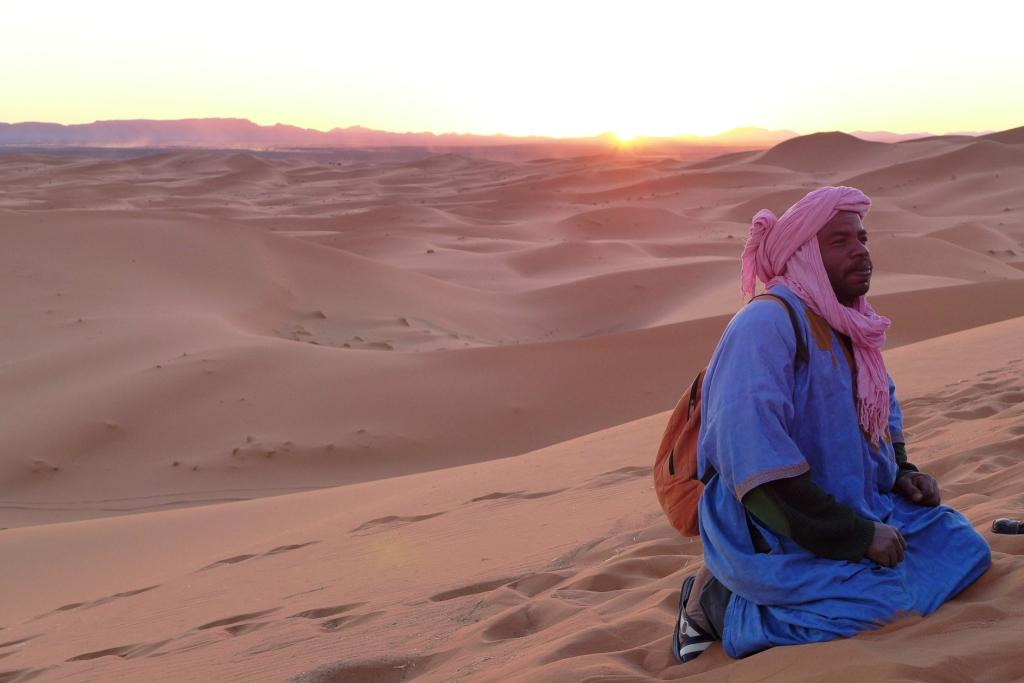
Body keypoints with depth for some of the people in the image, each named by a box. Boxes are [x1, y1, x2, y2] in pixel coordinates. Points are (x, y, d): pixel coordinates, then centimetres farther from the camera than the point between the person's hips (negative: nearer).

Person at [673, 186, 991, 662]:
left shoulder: (848, 325, 7)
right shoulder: (766, 324, -23)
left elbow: (880, 405, 27)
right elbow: (758, 466, -29)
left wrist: (901, 472, 7)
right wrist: (857, 534, -23)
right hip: (774, 534, -10)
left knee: (964, 549, 10)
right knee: (884, 602, -24)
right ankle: (719, 601, -5)